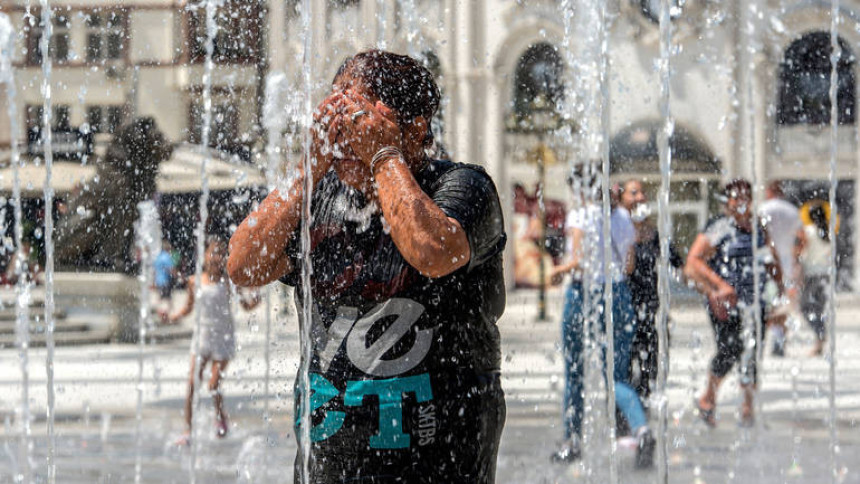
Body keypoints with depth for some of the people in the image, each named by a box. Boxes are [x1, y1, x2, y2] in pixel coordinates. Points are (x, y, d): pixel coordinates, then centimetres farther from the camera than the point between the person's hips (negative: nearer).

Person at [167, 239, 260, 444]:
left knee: (213, 385, -5)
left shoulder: (226, 281, -6)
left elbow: (246, 305, -5)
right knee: (192, 384, -5)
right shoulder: (195, 281, 3)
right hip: (202, 334, 3)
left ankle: (221, 418, 25)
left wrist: (254, 301, -26)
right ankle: (188, 430, 0)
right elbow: (189, 307, 17)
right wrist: (173, 317, 1)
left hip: (222, 337, -3)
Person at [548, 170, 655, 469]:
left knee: (574, 373, 12)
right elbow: (628, 266, 13)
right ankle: (641, 429, -24)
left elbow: (578, 261, -18)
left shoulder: (579, 217, -9)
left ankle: (572, 441, 21)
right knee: (617, 377, 2)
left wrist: (559, 270, 1)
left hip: (586, 295, -4)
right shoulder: (622, 218, 8)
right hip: (619, 295, 4)